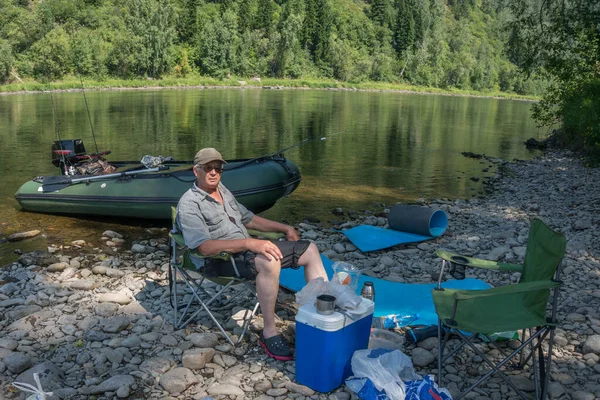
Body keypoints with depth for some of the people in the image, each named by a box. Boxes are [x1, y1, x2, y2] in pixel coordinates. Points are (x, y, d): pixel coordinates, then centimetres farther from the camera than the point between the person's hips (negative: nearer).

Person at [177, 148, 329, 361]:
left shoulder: (223, 191, 16)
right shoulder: (189, 204, -11)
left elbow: (248, 218, 28)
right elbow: (205, 247, -23)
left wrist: (285, 228, 18)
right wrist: (249, 243, -33)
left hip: (247, 248, 9)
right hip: (219, 260, -9)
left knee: (310, 249, 1)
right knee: (269, 261, -39)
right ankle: (269, 333, -25)